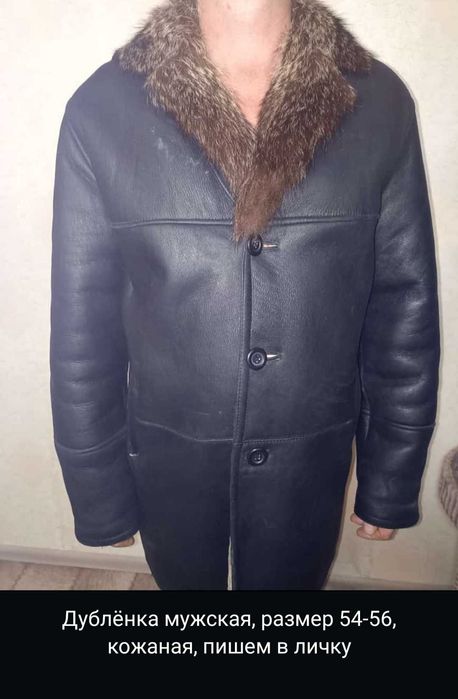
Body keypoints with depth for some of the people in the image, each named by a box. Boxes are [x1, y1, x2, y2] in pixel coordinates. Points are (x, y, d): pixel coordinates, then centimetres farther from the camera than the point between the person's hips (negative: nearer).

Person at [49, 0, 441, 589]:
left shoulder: (379, 104, -10)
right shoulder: (101, 111, -13)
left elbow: (405, 310, -5)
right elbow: (81, 323, -8)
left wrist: (391, 482, 2)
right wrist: (99, 495, -1)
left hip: (313, 462, 0)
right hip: (168, 460, 1)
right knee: (187, 597, 28)